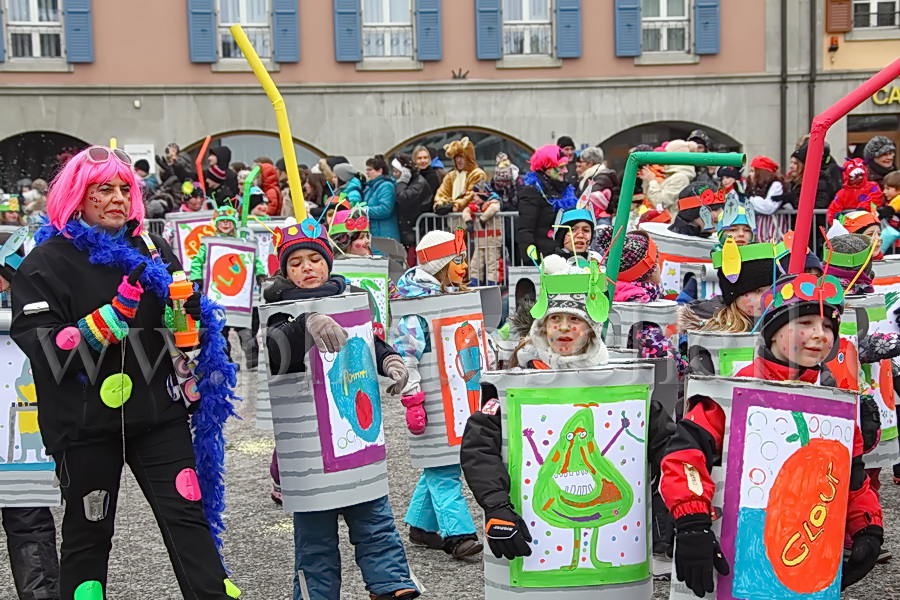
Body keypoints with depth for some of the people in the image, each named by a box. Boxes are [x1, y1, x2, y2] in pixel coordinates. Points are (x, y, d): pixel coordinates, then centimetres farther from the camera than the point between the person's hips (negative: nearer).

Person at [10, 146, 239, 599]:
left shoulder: (154, 251, 9)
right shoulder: (46, 262, -4)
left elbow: (192, 323, 18)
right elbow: (42, 347, -15)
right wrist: (113, 314, -23)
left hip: (158, 412, 3)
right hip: (86, 421, -3)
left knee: (187, 517, 1)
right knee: (89, 532, 9)